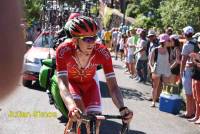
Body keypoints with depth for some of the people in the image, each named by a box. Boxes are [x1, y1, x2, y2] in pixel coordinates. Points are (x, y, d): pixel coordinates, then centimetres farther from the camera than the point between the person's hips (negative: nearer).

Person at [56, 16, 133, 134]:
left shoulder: (102, 52, -31)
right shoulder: (64, 51, -35)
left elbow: (113, 86, -32)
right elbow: (62, 84, -43)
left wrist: (122, 108, -52)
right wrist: (72, 107, -63)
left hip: (89, 84, 2)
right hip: (71, 82, -2)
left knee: (95, 120, -15)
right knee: (77, 112, -32)